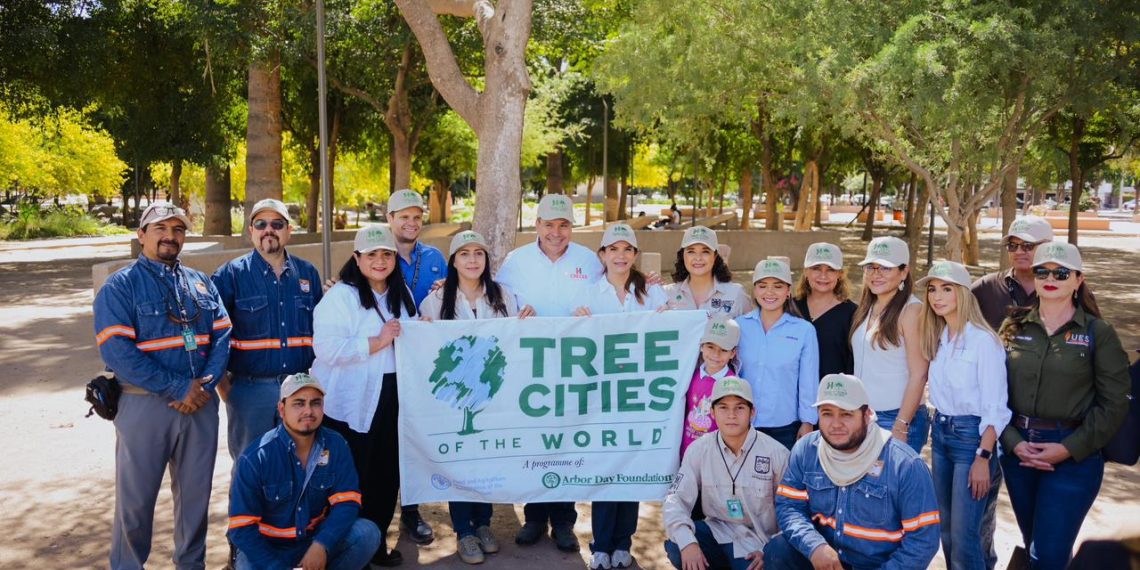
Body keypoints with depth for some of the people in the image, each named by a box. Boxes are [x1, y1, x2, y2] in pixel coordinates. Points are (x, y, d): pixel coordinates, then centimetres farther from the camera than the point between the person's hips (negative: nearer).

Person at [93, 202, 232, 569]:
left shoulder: (201, 283, 11)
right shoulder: (120, 286, -4)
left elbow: (222, 334, 5)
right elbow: (117, 350, -15)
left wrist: (205, 384, -12)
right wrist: (177, 388, -18)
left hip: (201, 403, 4)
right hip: (145, 403, -4)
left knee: (196, 491, 13)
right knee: (136, 496, 5)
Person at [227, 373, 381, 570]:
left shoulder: (336, 445, -8)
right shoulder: (255, 458, -16)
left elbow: (346, 502, -12)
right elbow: (242, 527, -14)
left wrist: (321, 545, -29)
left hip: (318, 540, 2)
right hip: (268, 547, -2)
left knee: (367, 533, -21)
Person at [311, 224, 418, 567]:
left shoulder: (402, 294, 13)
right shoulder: (340, 296, -10)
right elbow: (327, 348, -22)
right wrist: (377, 342, -22)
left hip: (391, 398, 6)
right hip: (351, 403, -6)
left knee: (387, 474, 10)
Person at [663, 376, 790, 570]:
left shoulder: (776, 453, -11)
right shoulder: (699, 450, -5)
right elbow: (676, 499, -11)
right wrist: (687, 542, -28)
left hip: (757, 541, -2)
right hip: (717, 532, 3)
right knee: (676, 546, -25)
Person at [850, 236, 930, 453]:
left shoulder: (911, 309, -10)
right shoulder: (866, 308, 11)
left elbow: (918, 374, -13)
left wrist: (901, 427, -16)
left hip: (899, 418, -6)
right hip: (863, 416, 6)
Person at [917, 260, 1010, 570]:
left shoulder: (983, 340, -15)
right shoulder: (937, 338, 7)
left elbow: (995, 407, -16)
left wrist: (983, 458, -18)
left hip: (971, 435, -7)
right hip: (940, 432, 7)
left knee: (964, 535, -6)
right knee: (946, 529, 15)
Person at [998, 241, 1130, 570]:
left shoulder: (1098, 333, -4)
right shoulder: (1014, 328, 5)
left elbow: (1114, 405, -6)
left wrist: (1069, 449, -13)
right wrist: (1013, 442, -10)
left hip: (1074, 456, -3)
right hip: (1017, 450, 4)